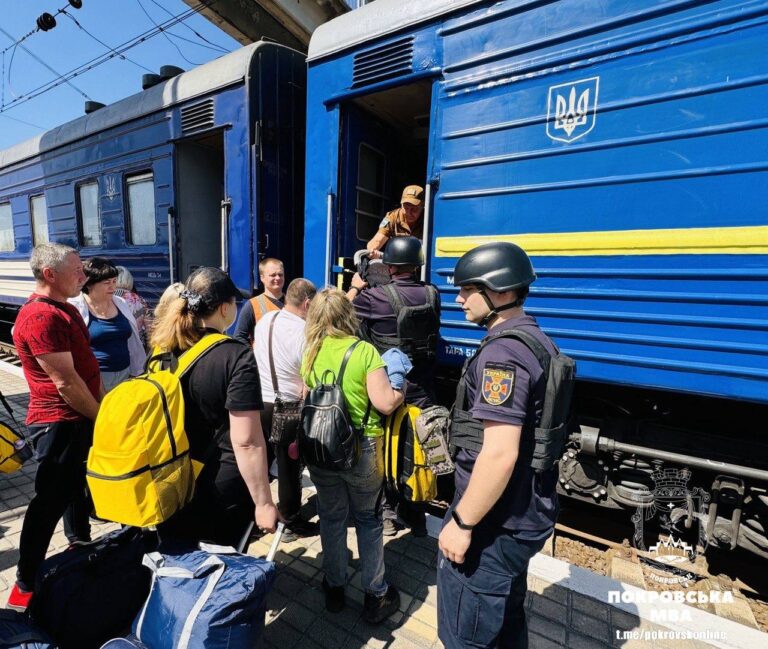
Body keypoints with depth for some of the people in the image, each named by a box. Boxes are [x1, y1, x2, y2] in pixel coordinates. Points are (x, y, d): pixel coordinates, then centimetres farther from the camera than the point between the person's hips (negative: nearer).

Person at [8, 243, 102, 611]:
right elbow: (65, 382, -22)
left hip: (83, 417, 10)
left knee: (77, 484, 24)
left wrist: (102, 408, 11)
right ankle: (26, 585, 18)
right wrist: (102, 418, -12)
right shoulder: (40, 316, -21)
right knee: (50, 499, 1)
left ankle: (80, 543, 44)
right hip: (58, 423, -10)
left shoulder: (66, 309, 10)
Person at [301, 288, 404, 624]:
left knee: (331, 517, 21)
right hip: (361, 449, -3)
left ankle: (334, 589, 39)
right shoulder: (364, 351, -16)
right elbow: (385, 403, -19)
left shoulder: (310, 353, -3)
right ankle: (376, 596, 31)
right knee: (368, 520, 16)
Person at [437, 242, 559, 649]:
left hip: (495, 521, -9)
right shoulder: (535, 340, 7)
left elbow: (500, 454, -30)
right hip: (525, 510, 10)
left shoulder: (502, 353, -25)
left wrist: (461, 522, -19)